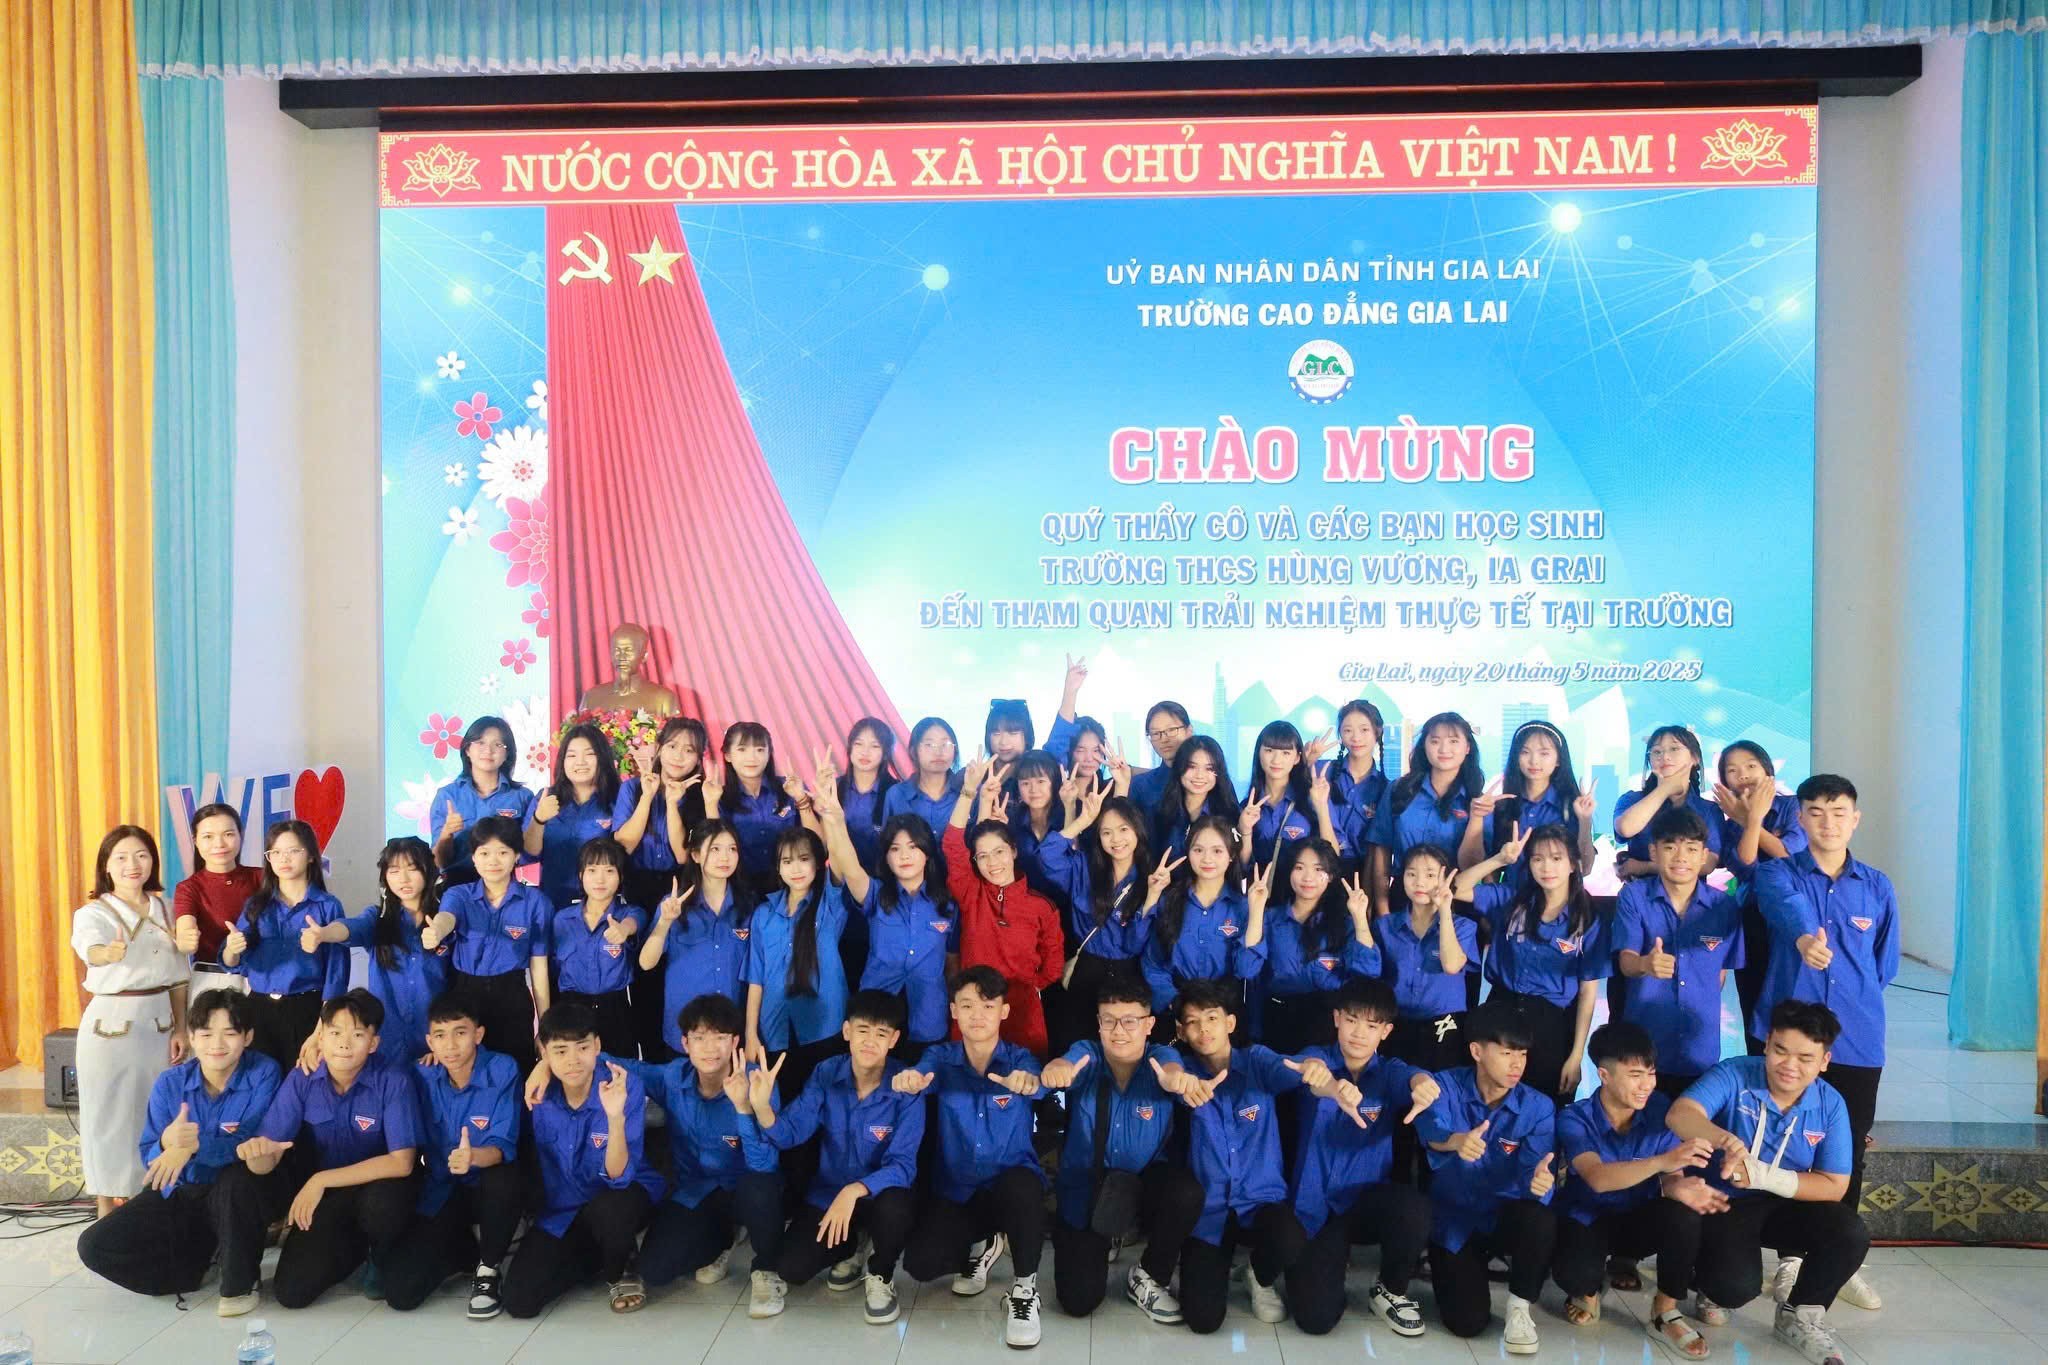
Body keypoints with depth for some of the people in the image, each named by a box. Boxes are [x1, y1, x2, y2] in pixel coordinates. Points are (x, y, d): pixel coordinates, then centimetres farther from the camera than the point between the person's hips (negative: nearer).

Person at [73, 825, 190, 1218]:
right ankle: (107, 1212, 16)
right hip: (110, 1024, -4)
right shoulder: (93, 913, -9)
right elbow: (89, 947, -33)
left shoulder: (165, 909, 5)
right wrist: (108, 953, -56)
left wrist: (180, 1027, 5)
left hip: (158, 1023, 4)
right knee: (108, 1115, 3)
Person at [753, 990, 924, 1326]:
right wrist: (762, 1107, -35)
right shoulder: (826, 1074, -11)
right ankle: (853, 1248, 20)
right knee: (792, 1267, -14)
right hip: (828, 1192, 3)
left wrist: (855, 1191, -40)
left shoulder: (906, 1088, -22)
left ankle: (881, 1275, -2)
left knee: (895, 1207, -36)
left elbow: (902, 1165, -24)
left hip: (879, 1194, -3)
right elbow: (791, 1133, -14)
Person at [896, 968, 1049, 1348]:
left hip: (1009, 1184, -2)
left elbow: (1036, 1080, -32)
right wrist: (908, 1080, -53)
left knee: (1022, 1187, -37)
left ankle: (1024, 1289, -11)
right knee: (919, 1262, -20)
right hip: (954, 1190, 2)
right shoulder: (941, 1057, -3)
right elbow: (921, 1074, -26)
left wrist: (1027, 1082, -59)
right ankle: (982, 1245, 15)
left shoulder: (1019, 1059, -8)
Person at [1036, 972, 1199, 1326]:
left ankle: (1149, 1277, -3)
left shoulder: (1159, 1057, -13)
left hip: (1145, 1181, 0)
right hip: (1084, 1188, 0)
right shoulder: (1087, 1054, -11)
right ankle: (1103, 1240, 25)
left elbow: (1170, 1069, -38)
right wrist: (1056, 1069, -63)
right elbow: (1071, 1064, -36)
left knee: (1187, 1192, -32)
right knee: (1078, 1301, -10)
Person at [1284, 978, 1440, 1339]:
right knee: (1316, 1317, -16)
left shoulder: (1389, 1073, -2)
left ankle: (1390, 1291, -1)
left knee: (1414, 1208, -32)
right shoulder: (1320, 1058, -6)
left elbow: (1412, 1077, -28)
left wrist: (1423, 1083, -56)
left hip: (1367, 1201, 1)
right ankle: (1333, 1253, 19)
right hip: (1314, 1208, -1)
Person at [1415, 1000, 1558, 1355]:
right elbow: (1431, 1128, -35)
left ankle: (1519, 1308, -6)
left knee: (1542, 1219, -34)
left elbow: (1533, 1170, -22)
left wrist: (1539, 1182, -47)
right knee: (1467, 1322, -15)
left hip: (1504, 1215, 1)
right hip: (1453, 1218, -1)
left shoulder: (1538, 1107, -10)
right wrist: (1456, 1140, -59)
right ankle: (1446, 1264, 21)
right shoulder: (1446, 1087, -14)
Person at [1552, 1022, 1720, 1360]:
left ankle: (1665, 1315, -8)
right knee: (1574, 1273, -35)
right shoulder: (1574, 1118, -21)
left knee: (1683, 1215, -32)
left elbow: (1669, 1178, -14)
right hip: (1588, 1220, -3)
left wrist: (1679, 1188, -42)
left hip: (1641, 1218, 3)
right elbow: (1598, 1178, -37)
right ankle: (1587, 1293, 8)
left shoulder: (1659, 1108, -12)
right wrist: (1661, 1161, -53)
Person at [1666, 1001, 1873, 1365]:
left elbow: (1834, 1186, -9)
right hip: (1725, 1202, -4)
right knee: (1736, 1287, -27)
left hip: (1789, 1205, 4)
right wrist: (1726, 1139, -57)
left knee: (1851, 1235, -25)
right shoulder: (1733, 1076, -19)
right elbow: (1680, 1115, -35)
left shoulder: (1831, 1105, -8)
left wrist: (1763, 1175, -24)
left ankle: (1799, 1317, 4)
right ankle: (1709, 1271, 14)